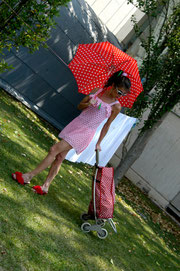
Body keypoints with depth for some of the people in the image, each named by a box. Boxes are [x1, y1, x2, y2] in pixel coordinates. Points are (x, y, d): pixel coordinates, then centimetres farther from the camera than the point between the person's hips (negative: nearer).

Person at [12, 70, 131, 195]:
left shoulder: (116, 107, -8)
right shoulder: (98, 91, 3)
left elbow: (107, 125, 1)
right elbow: (80, 106, 10)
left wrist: (98, 143, 4)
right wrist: (88, 104, -11)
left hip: (86, 132, -5)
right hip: (76, 124, 5)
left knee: (54, 151, -9)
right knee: (59, 157, 6)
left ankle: (29, 176, -1)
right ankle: (45, 186, 16)